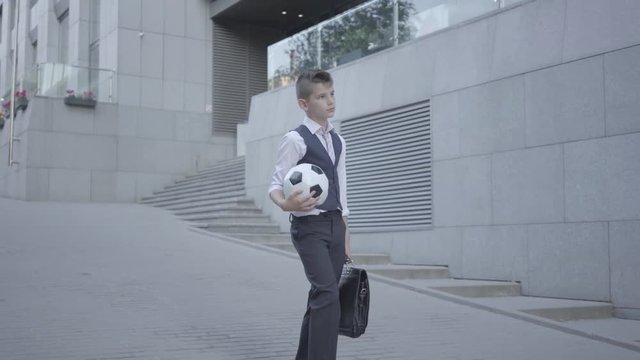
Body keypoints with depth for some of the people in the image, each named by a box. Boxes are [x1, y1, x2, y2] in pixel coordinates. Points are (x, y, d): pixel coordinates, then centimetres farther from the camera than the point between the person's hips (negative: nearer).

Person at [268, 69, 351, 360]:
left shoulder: (338, 142, 14)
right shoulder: (295, 139, -8)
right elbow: (276, 185, -10)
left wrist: (346, 237, 17)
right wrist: (286, 204, -33)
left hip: (335, 225, 7)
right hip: (309, 226, -7)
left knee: (320, 297, 11)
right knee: (328, 295, -17)